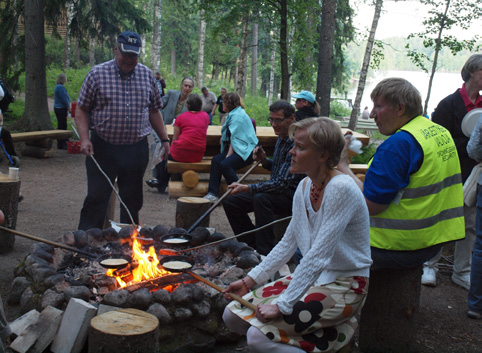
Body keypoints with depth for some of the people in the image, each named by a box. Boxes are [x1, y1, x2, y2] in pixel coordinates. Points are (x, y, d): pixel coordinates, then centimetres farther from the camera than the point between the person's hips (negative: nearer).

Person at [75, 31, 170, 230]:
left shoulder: (147, 76, 7)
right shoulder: (97, 74, -2)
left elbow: (154, 110, 15)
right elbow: (82, 109, 0)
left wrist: (164, 139, 11)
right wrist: (84, 139, -13)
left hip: (137, 149, 3)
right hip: (103, 147, -3)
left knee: (133, 200, 10)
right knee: (96, 199, -1)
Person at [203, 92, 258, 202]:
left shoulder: (238, 116, -10)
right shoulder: (232, 115, 21)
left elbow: (235, 139, -16)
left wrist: (228, 155, -18)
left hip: (245, 151, -9)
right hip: (235, 149, 9)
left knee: (225, 164, -29)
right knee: (216, 160, -15)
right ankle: (212, 193, -22)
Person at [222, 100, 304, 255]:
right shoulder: (281, 139, 8)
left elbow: (282, 183, -28)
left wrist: (247, 188, -32)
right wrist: (264, 160, -1)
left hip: (292, 196, -9)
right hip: (276, 190, 9)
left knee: (261, 199, -37)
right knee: (230, 202, 0)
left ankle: (266, 253, -29)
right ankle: (252, 244, 10)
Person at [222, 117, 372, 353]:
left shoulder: (341, 189, -22)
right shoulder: (304, 186, 3)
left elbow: (317, 256, -26)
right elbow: (288, 242, 12)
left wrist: (282, 305, -24)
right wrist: (250, 280, 6)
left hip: (344, 285, -8)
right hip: (312, 277, 8)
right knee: (232, 315, 0)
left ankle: (338, 332, -3)